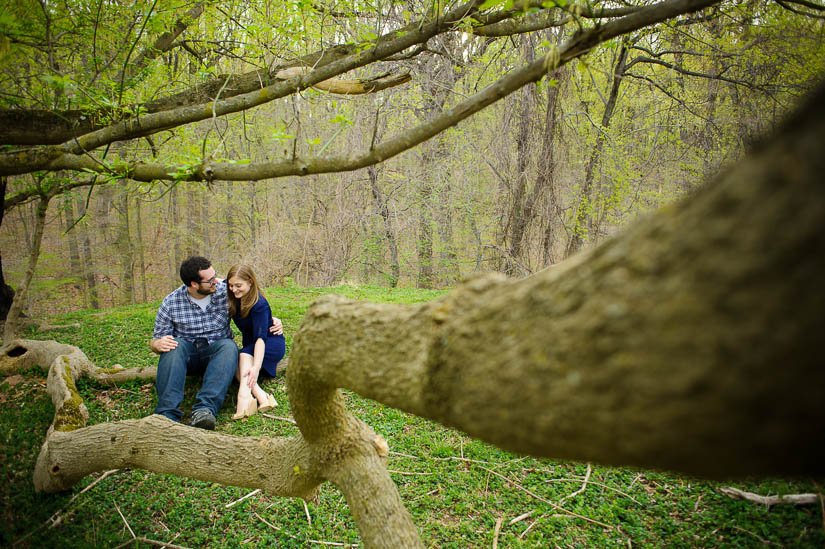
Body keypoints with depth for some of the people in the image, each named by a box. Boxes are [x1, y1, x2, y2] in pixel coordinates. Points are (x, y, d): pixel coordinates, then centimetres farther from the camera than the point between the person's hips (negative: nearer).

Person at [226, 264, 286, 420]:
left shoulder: (259, 304, -24)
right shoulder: (234, 298, -2)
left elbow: (261, 337, -35)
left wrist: (256, 367, -47)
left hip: (272, 344, -6)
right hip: (249, 347, 6)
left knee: (244, 356, -36)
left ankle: (245, 395, -59)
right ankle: (262, 397, -47)